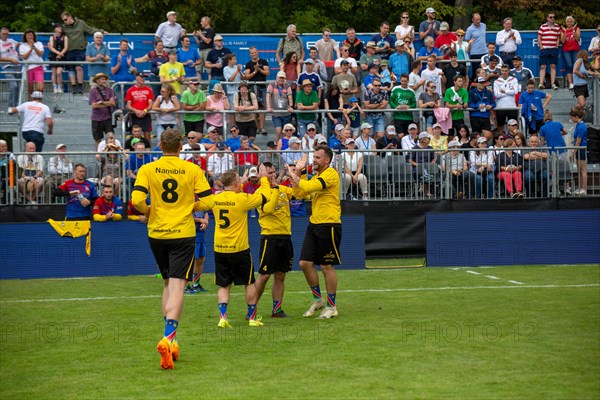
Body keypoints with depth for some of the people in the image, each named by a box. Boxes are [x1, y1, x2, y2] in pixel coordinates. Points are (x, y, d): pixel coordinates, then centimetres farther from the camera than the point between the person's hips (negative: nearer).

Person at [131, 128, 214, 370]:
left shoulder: (147, 170, -2)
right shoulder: (193, 170, -2)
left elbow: (137, 200, -12)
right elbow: (207, 202, -4)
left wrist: (148, 212, 8)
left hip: (156, 233, 2)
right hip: (183, 234, -2)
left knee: (168, 284, 18)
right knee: (177, 286, -5)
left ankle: (170, 340, 17)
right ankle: (168, 338, -23)